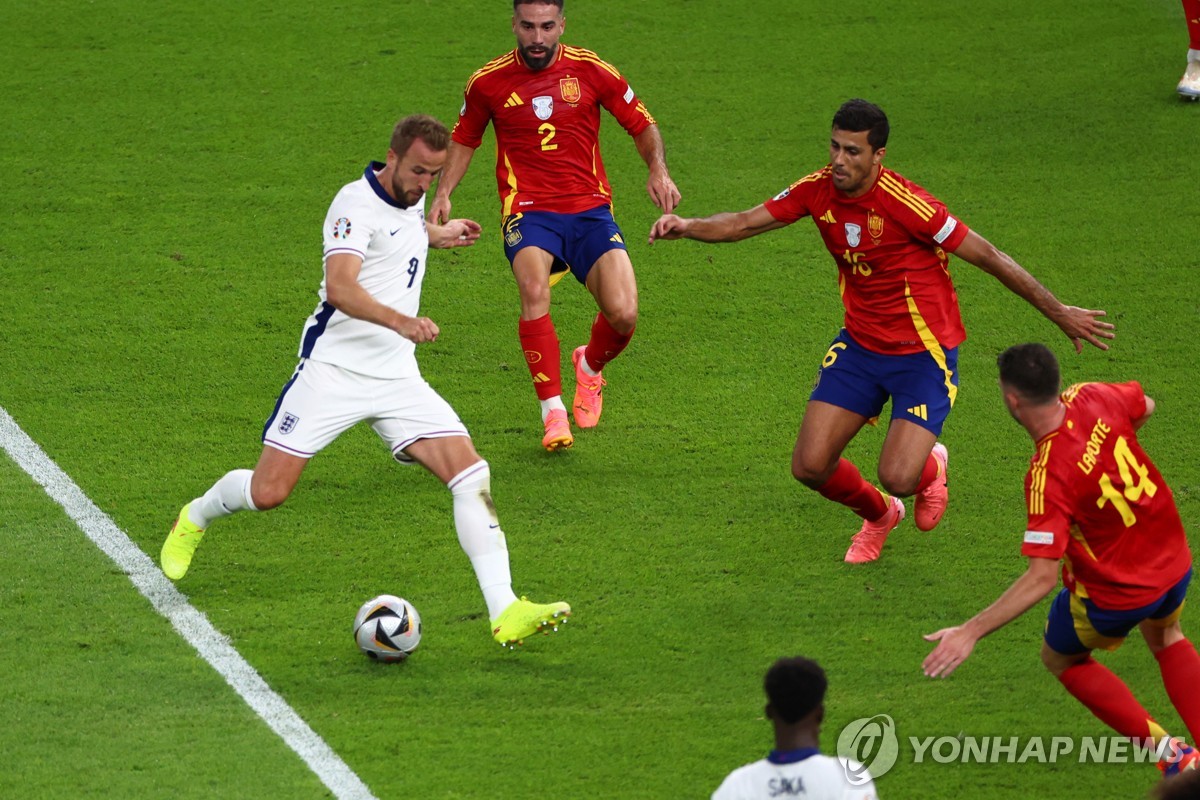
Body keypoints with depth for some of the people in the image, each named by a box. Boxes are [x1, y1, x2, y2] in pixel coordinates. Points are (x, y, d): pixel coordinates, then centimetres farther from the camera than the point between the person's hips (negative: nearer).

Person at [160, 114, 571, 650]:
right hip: (333, 370, -6)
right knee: (267, 493, -4)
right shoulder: (358, 204, -17)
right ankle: (193, 520, 32)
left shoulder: (410, 200, 9)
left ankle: (504, 611, -17)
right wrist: (400, 321, -48)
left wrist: (436, 234, 34)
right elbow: (340, 289, -34)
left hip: (397, 379, 6)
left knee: (470, 475, -13)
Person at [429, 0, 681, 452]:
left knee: (623, 313, -15)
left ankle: (590, 365, 23)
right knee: (534, 289, -32)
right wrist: (443, 192, 7)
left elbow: (642, 125, 11)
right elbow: (465, 139, 20)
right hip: (528, 211, -1)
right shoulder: (489, 82, 3)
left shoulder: (591, 70, 1)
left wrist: (658, 169, -7)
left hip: (590, 210, 1)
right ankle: (553, 412, -25)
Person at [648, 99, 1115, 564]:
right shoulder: (819, 190, -8)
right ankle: (879, 515, 31)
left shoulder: (904, 203, -26)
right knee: (810, 466, -3)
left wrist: (1059, 313, -12)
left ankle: (931, 465, 23)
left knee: (897, 478, -18)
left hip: (924, 353, -5)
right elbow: (746, 223, -4)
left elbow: (988, 258, -18)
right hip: (860, 346, 5)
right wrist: (687, 227, -25)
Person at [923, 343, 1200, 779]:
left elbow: (1042, 579, -35)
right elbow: (1144, 407, 9)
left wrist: (970, 632, -34)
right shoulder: (1092, 399, -17)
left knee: (1061, 659, 24)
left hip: (1116, 592, -6)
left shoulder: (1048, 477, -33)